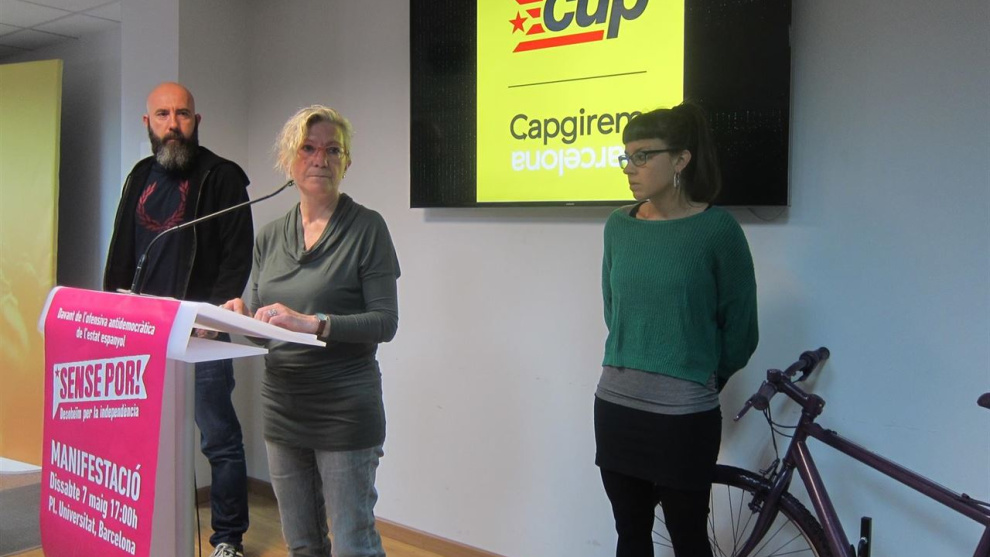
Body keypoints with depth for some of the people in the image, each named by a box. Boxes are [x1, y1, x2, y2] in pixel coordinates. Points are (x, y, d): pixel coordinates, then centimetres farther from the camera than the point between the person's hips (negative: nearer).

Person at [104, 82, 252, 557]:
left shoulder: (222, 177, -3)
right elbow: (121, 255, 20)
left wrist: (211, 314, -20)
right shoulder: (140, 177, 15)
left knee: (218, 437, 0)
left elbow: (238, 258, -9)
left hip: (202, 331, -6)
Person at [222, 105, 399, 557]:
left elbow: (385, 322, -12)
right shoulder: (270, 236, 9)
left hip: (345, 410, -5)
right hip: (282, 408, 6)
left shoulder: (366, 227, -7)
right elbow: (258, 315, 13)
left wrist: (314, 324, -24)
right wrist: (240, 313, -9)